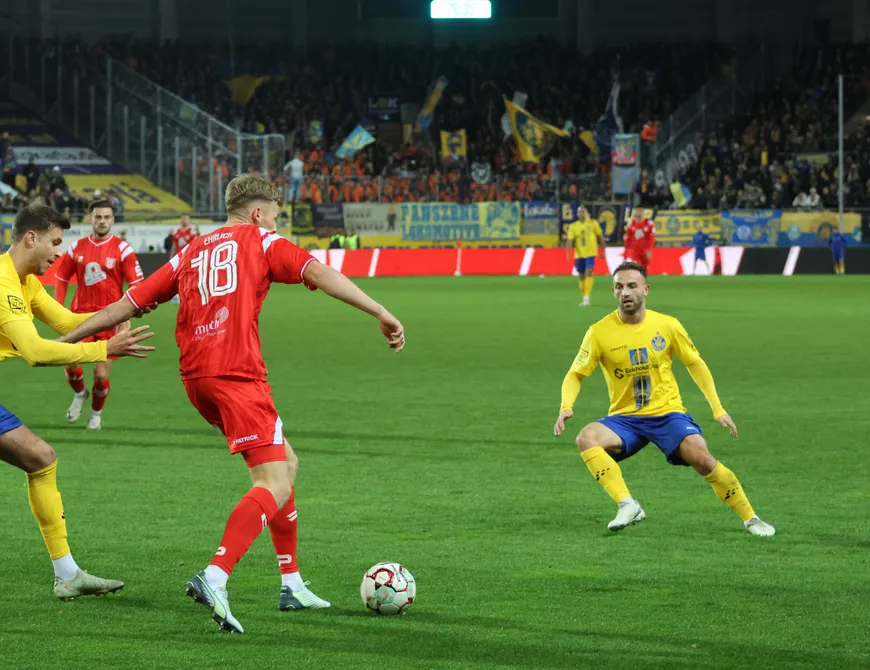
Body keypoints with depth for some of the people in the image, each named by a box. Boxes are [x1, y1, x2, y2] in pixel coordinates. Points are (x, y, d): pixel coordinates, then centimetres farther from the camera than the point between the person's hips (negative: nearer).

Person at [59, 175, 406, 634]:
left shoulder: (190, 254, 24)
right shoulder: (260, 241, 9)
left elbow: (127, 304, 23)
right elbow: (317, 273, -6)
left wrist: (65, 342, 30)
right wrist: (380, 313, -12)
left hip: (196, 379, 7)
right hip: (237, 373, -7)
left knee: (285, 463, 21)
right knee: (275, 486, -12)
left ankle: (291, 583, 20)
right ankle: (215, 578, -33)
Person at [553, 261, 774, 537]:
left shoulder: (667, 325, -3)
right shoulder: (599, 332, -6)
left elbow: (695, 364, 9)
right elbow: (575, 374, 0)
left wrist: (717, 408, 4)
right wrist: (566, 406, -21)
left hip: (667, 413, -1)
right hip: (625, 418, 1)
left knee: (701, 457, -26)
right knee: (586, 438, -29)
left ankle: (750, 519, -8)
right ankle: (627, 505, -30)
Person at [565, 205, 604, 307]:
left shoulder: (593, 223, 0)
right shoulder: (573, 226, 2)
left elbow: (600, 237, 7)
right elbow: (570, 241, -5)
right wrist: (568, 254, -16)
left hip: (591, 253, -2)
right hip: (579, 254, 2)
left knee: (588, 274, -16)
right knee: (582, 276, 8)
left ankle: (586, 298, -19)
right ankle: (585, 296, 21)